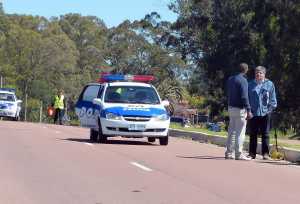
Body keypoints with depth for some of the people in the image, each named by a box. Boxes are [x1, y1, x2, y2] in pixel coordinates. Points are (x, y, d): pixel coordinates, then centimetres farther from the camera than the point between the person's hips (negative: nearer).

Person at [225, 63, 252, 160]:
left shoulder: (230, 79, 11)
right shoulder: (243, 80, -13)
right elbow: (244, 96, -19)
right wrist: (248, 110, -17)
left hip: (231, 108, 8)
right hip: (240, 109, -8)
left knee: (231, 131, 12)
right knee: (240, 132, -5)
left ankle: (228, 153, 13)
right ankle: (238, 154, -5)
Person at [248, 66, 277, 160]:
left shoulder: (269, 84, 5)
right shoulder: (251, 85, 8)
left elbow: (273, 99, 8)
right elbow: (247, 98, 10)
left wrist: (271, 107, -2)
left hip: (265, 113, -1)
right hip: (253, 113, 1)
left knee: (265, 134, 0)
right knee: (253, 134, 6)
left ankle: (265, 153, 2)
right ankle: (252, 153, 12)